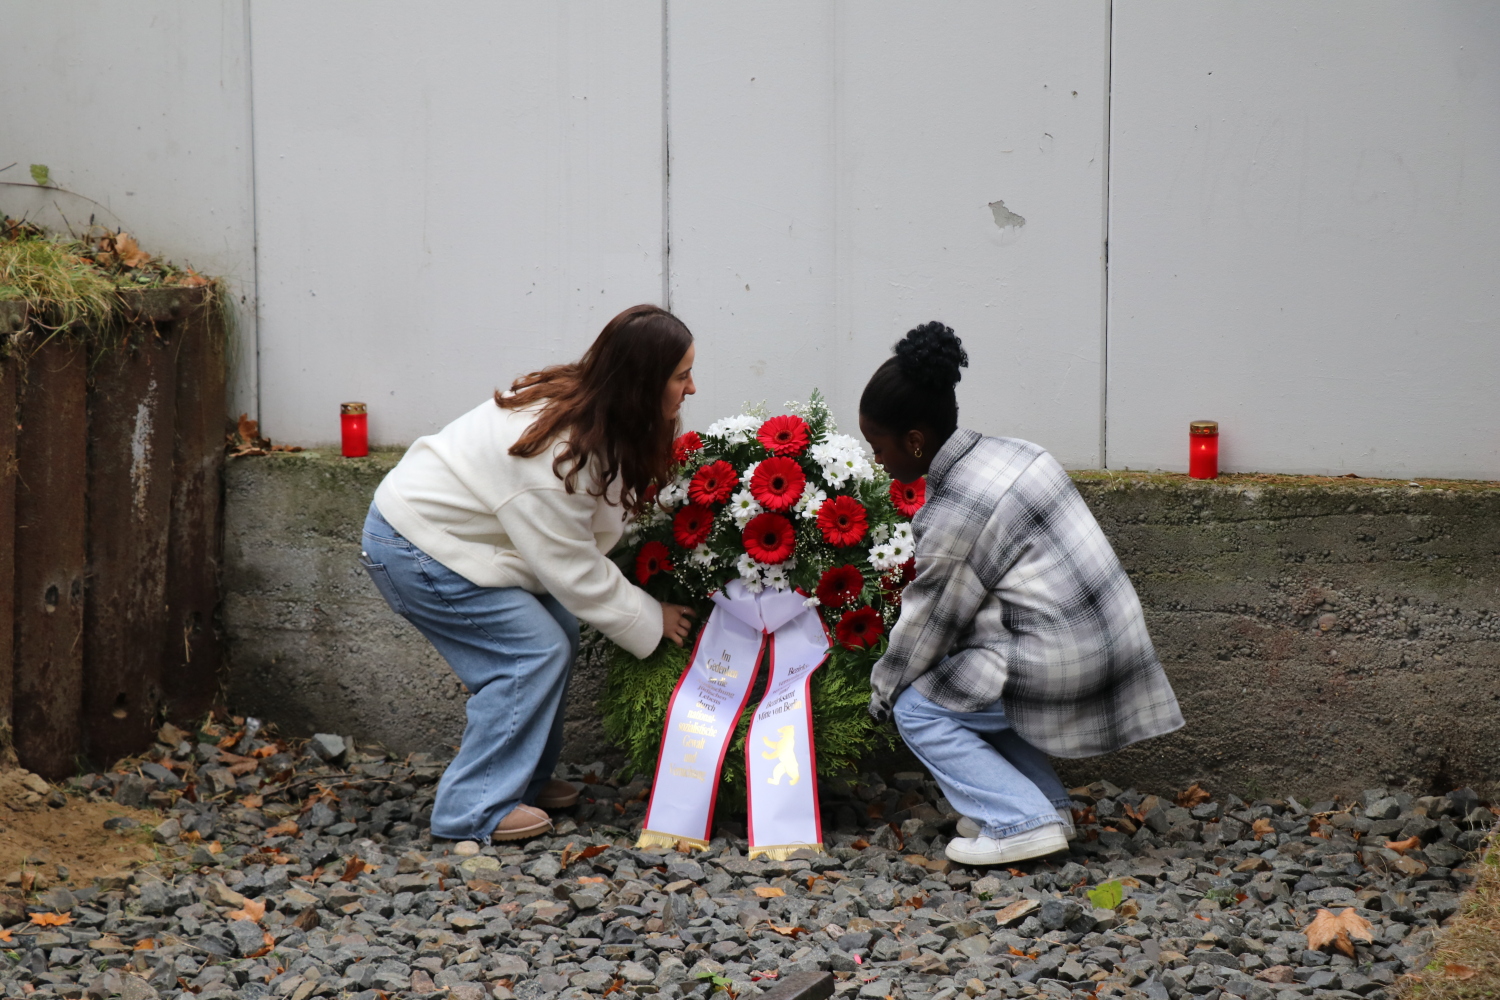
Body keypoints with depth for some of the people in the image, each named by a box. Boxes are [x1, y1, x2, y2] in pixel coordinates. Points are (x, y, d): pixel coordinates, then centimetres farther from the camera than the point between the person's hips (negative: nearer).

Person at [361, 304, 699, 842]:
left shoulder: (580, 403, -4)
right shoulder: (557, 454, -32)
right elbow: (574, 572, -21)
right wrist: (651, 620, -10)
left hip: (450, 528, 10)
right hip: (414, 550, -10)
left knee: (556, 633, 8)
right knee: (535, 653, -11)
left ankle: (526, 779, 20)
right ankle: (475, 811, -5)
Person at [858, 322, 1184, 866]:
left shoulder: (955, 512, -18)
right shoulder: (1007, 452, 9)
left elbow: (930, 619, -7)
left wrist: (883, 689, 11)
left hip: (1060, 669, -9)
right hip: (1110, 643, 9)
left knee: (918, 708, 3)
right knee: (967, 688, 24)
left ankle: (1023, 822, -3)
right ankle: (1046, 802, 21)